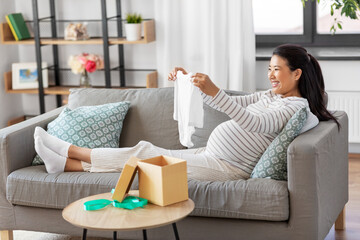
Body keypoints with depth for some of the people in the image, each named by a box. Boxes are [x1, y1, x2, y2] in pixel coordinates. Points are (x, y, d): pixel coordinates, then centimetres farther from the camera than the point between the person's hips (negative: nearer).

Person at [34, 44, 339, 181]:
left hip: (227, 167, -8)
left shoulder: (296, 105, -14)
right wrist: (188, 81, 2)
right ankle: (67, 163, 6)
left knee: (146, 152, -6)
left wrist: (214, 92, -44)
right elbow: (229, 102, 16)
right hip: (211, 154, 8)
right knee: (146, 152, 2)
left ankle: (71, 150, 5)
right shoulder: (271, 95, 15)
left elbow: (253, 123, -32)